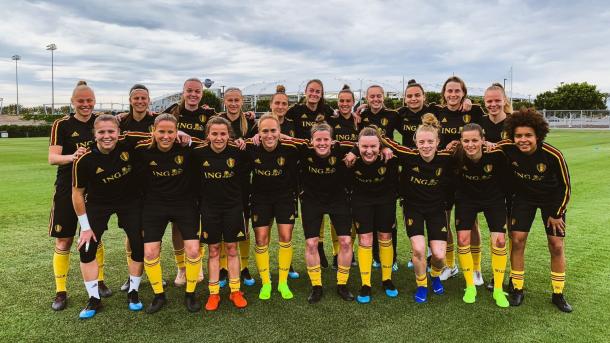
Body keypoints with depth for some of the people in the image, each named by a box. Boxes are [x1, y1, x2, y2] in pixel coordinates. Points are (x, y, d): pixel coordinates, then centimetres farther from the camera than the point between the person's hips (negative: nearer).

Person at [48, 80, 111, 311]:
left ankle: (99, 282, 28)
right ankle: (61, 291, 16)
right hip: (68, 190, -2)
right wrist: (72, 156, -36)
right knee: (63, 242, 3)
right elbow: (52, 158, -15)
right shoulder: (62, 125, -7)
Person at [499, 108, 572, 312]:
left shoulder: (553, 155, -28)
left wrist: (557, 214, -8)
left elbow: (565, 185, -13)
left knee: (556, 245, -1)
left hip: (553, 199, -1)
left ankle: (558, 294, 17)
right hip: (524, 197, 1)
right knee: (517, 240, -6)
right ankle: (517, 289, 10)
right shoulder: (507, 149, -25)